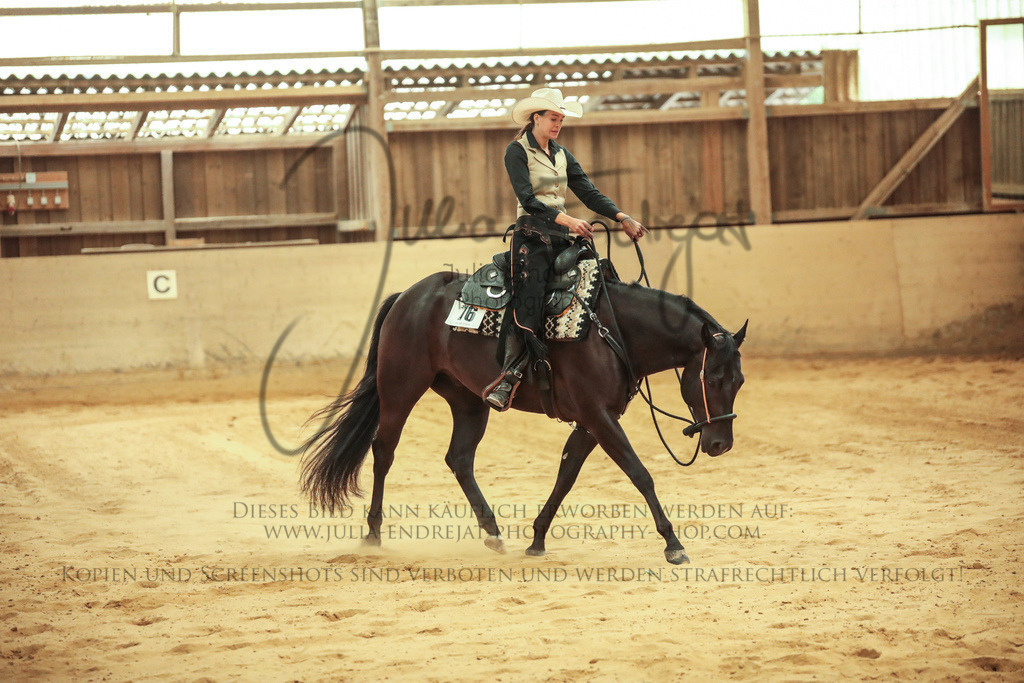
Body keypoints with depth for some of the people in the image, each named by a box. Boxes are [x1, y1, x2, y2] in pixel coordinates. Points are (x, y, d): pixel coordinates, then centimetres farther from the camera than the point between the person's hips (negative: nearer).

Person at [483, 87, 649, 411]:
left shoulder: (561, 154, 19)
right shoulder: (517, 151, -3)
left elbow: (589, 192, 12)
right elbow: (528, 200, -15)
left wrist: (623, 218, -3)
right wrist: (568, 221, -26)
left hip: (561, 237, 7)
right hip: (532, 235, -7)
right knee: (528, 299, -24)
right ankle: (510, 375, -29)